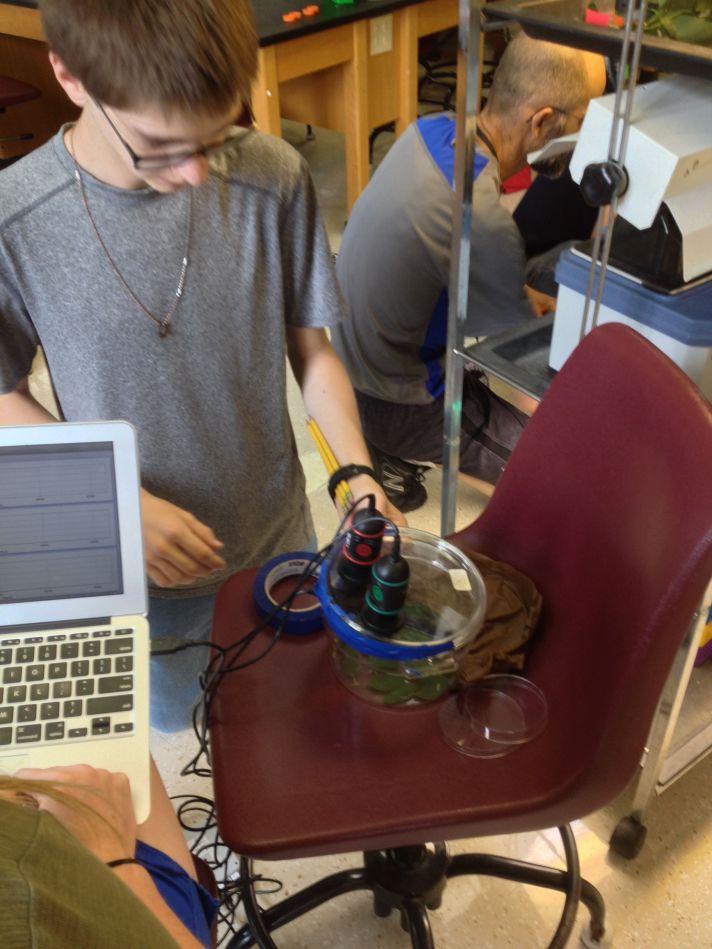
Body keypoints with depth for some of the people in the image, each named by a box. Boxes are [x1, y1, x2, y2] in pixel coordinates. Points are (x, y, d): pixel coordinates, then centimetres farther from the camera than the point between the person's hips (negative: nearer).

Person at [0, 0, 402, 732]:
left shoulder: (274, 181, -19)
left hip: (277, 541, 1)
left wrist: (359, 474, -20)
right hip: (141, 564, -1)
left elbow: (311, 351, -7)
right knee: (173, 719, 26)